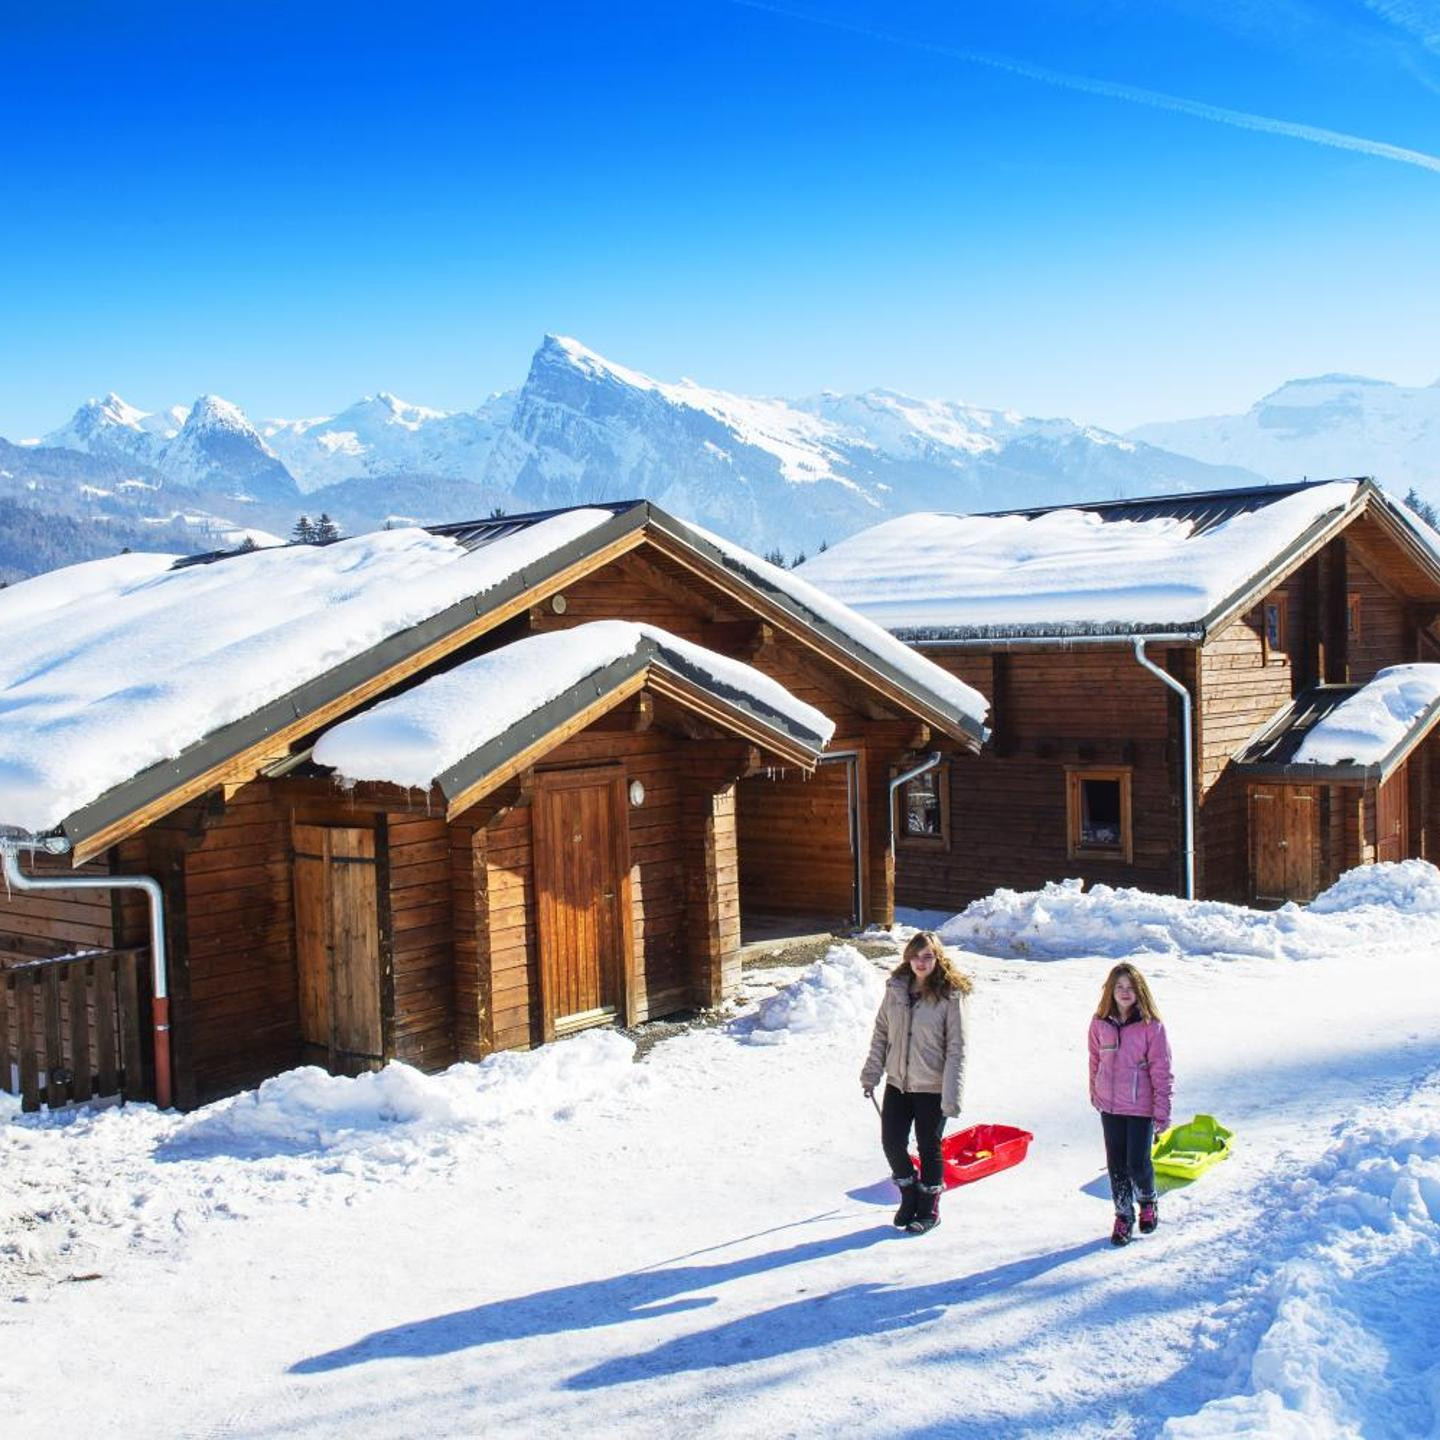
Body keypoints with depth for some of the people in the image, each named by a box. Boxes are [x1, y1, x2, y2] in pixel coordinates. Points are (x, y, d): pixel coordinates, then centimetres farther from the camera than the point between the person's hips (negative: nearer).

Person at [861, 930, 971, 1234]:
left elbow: (956, 1049, -13)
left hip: (932, 1088, -4)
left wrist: (952, 1095, -16)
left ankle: (928, 1210, 29)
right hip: (897, 1083, 4)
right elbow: (881, 1033, 9)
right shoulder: (896, 989, 0)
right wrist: (871, 1073, 6)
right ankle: (910, 1195, 32)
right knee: (892, 1142, 7)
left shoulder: (950, 996, -13)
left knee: (929, 1148, 9)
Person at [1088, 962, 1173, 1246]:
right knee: (1116, 1164, 9)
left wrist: (1162, 1111, -9)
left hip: (1141, 1106, -3)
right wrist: (1095, 1093, 19)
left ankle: (1147, 1201, 31)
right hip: (1109, 1106, 3)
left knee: (1138, 1163, 0)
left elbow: (1161, 1071, -9)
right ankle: (1124, 1215, 26)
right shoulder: (1100, 1023, -2)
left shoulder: (1151, 1026, -12)